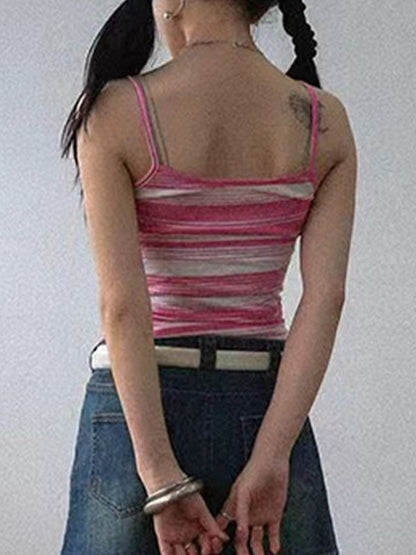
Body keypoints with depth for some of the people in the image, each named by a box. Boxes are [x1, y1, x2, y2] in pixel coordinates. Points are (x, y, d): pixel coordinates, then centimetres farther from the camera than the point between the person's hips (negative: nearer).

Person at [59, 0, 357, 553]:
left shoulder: (115, 112, -9)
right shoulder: (325, 120, -1)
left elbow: (122, 304, -16)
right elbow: (326, 298, -10)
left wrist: (162, 478, -15)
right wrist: (270, 458, -12)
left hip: (134, 410, -2)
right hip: (267, 409, 3)